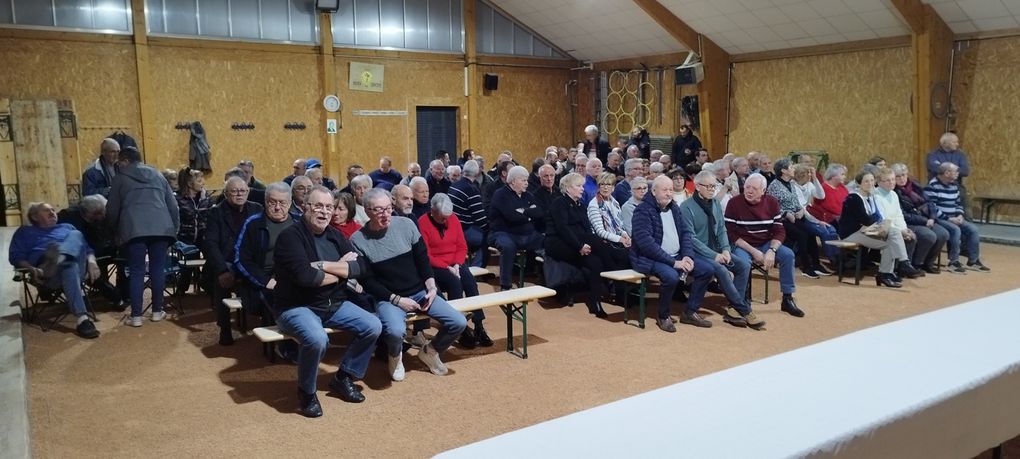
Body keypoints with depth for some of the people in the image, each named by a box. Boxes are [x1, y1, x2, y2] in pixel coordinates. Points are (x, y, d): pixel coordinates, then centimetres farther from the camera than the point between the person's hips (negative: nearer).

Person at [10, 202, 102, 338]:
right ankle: (81, 319, -54)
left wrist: (91, 261, 0)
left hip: (77, 265, 3)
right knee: (68, 265, -40)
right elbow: (15, 256, 13)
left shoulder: (67, 227, 36)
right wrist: (32, 269, -10)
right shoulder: (25, 232, 28)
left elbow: (87, 247, 25)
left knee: (76, 235, -25)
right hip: (47, 274, -2)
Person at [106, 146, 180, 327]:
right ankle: (157, 311, 13)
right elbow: (173, 205, 18)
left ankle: (136, 316, 1)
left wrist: (115, 230, 30)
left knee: (136, 271, 1)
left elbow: (112, 209, 14)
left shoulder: (121, 178, 13)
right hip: (161, 227, 2)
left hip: (134, 228, -2)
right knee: (158, 268, 8)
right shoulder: (157, 175, 22)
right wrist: (175, 228, 25)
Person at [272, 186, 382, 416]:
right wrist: (341, 270, -11)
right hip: (297, 307, -7)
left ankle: (343, 377, 13)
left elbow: (361, 267, -4)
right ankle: (306, 392, -5)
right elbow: (304, 275, -27)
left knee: (373, 327, -8)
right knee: (317, 339, -35)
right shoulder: (290, 236, -13)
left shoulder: (335, 236, 8)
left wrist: (323, 265, -18)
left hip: (334, 304, 7)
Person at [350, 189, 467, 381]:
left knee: (459, 322, -11)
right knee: (395, 331, -36)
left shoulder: (406, 225, -1)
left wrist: (431, 287, -6)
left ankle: (430, 351, 20)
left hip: (420, 292, 4)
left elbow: (422, 259, 6)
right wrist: (396, 299, -15)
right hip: (387, 298, -4)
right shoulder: (358, 241, -8)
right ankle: (395, 357, 3)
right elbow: (367, 281, -7)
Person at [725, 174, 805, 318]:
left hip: (765, 244, 4)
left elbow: (779, 231, -1)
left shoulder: (772, 203, -2)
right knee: (743, 262, -35)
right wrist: (753, 251, -21)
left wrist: (772, 250, -20)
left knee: (788, 254, -18)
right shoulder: (734, 203, -12)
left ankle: (787, 299, -3)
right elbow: (731, 234, -14)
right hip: (741, 245, -4)